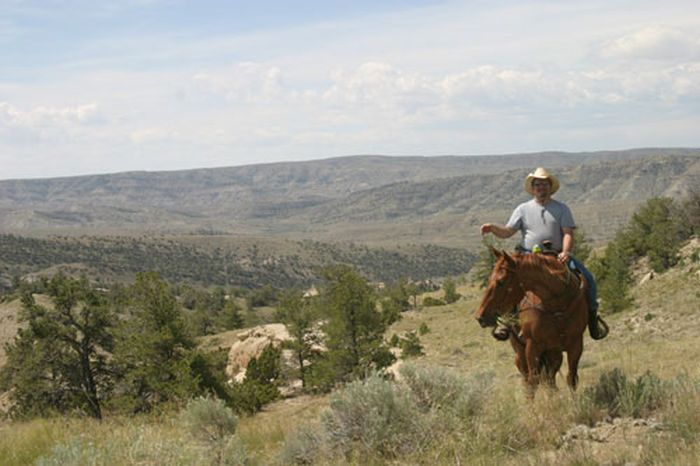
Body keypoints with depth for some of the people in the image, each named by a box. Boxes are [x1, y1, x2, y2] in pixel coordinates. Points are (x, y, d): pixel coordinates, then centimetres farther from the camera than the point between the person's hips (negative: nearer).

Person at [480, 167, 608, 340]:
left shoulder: (562, 209, 9)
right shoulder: (523, 209, 10)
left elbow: (568, 234, -1)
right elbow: (507, 232, 4)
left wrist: (566, 252, -20)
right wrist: (493, 228, -16)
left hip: (557, 257, 0)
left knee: (587, 278, -17)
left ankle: (592, 314, 2)